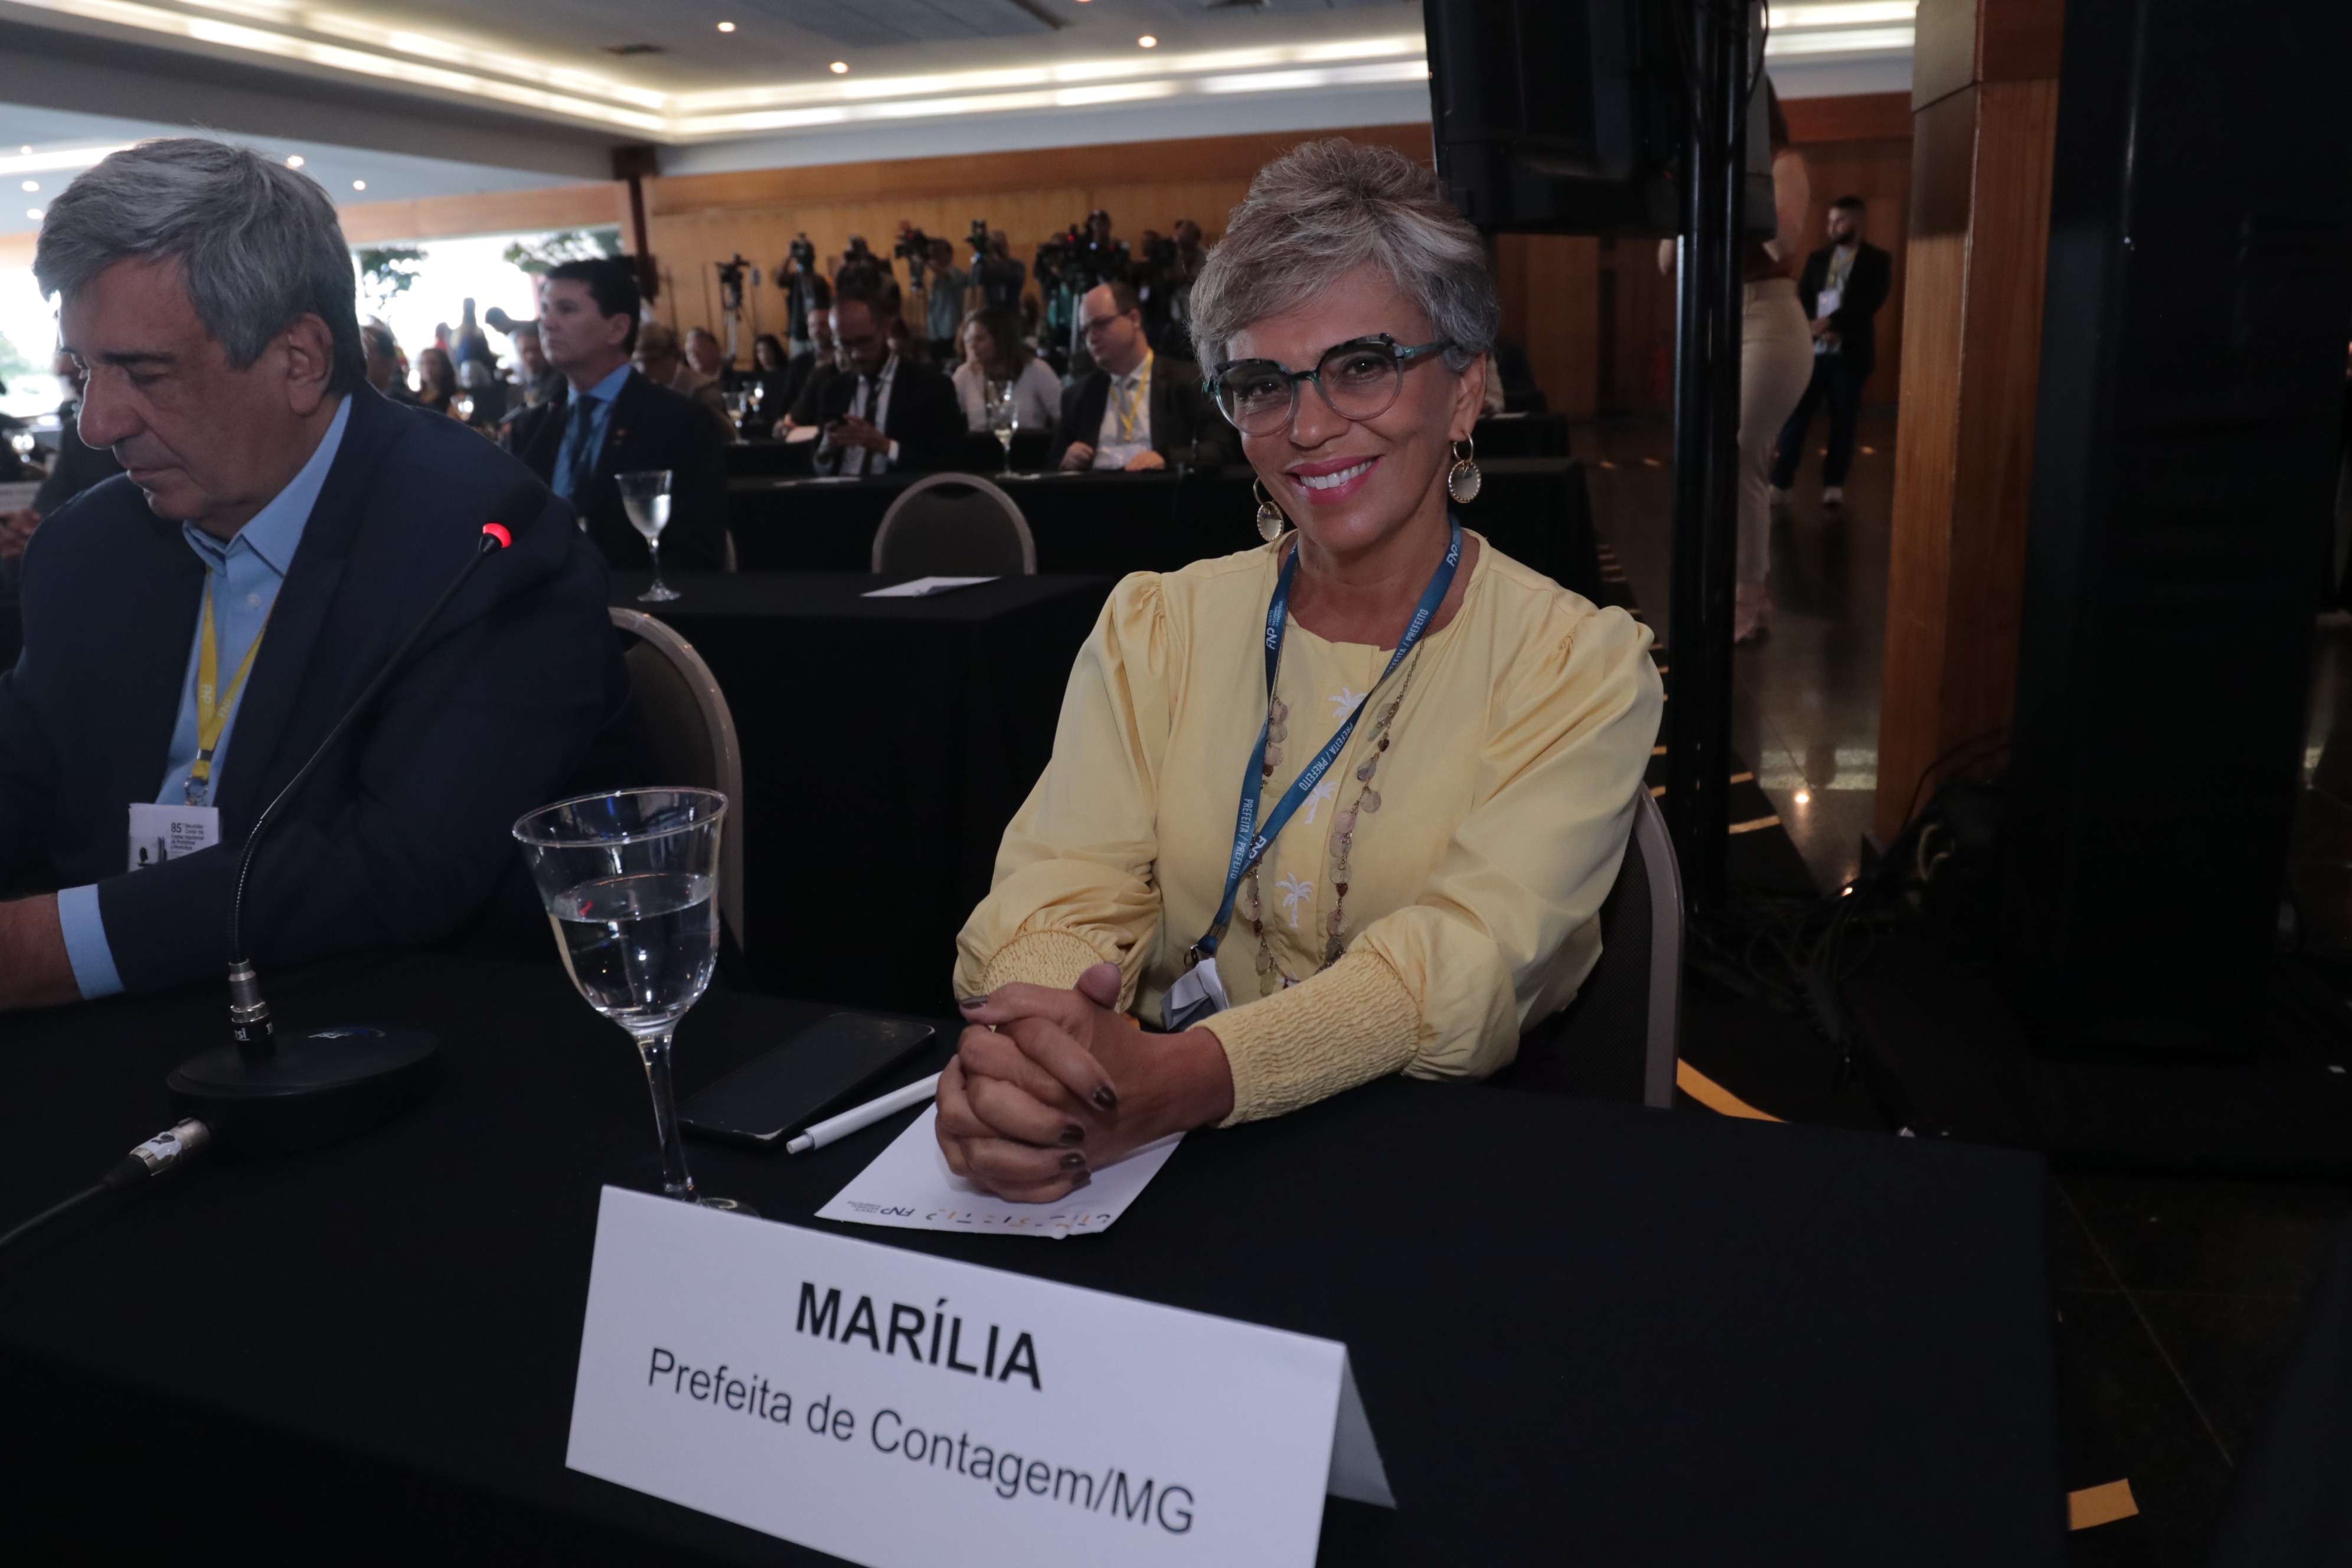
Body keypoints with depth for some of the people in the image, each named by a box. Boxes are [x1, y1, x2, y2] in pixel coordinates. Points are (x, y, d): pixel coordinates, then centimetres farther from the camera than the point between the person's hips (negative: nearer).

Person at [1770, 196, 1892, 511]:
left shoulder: (1877, 260, 2)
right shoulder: (1817, 258, 13)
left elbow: (1871, 302, -10)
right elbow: (1802, 298, 5)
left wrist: (1831, 322, -18)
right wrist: (1818, 327, -13)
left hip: (1850, 354, -2)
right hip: (1812, 350, 2)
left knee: (1843, 422, 4)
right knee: (1795, 416, -4)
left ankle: (1834, 485, 12)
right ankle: (1781, 483, -3)